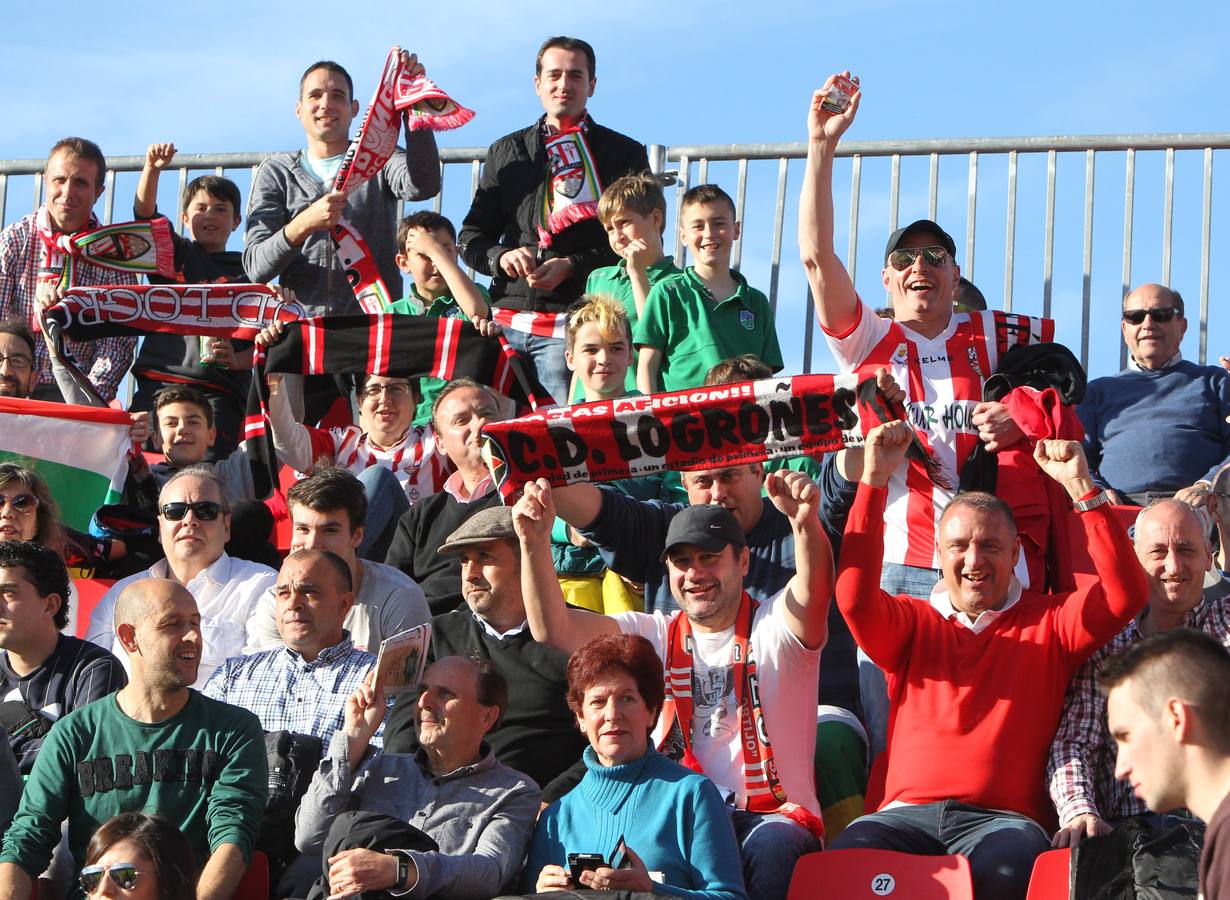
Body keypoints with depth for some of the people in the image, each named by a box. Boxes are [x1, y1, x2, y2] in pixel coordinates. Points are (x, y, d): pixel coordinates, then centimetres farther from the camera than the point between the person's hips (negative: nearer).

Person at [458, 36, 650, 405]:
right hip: (507, 315, 4)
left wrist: (572, 266, -11)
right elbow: (472, 236, 20)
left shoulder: (624, 154, 9)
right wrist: (501, 256, -4)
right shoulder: (506, 152, 20)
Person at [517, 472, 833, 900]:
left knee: (773, 846, -36)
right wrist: (535, 543, -15)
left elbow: (813, 592, -20)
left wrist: (806, 523, -42)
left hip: (772, 814, -1)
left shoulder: (774, 628, 5)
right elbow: (553, 629, 2)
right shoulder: (654, 637, 15)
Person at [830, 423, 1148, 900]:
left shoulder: (1049, 621, 16)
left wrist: (1080, 485, -6)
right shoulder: (912, 622, 18)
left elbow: (1126, 593, 0)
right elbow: (856, 597, -2)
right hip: (908, 814, 1)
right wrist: (874, 479, -6)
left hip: (1003, 818, -1)